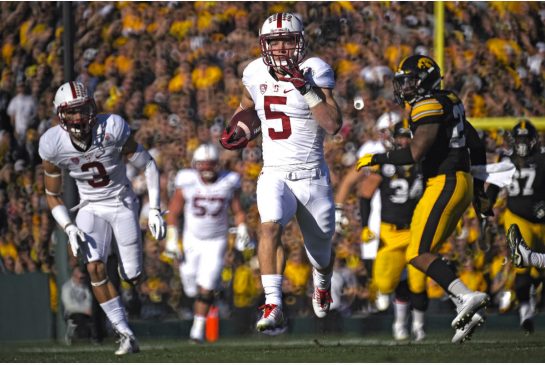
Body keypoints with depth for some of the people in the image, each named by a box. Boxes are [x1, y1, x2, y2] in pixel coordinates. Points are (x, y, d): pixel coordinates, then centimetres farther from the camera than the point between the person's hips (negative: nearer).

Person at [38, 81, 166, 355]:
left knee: (132, 276, -1)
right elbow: (52, 195, -1)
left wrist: (155, 211, -14)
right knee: (95, 268, -20)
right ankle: (126, 335, -13)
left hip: (122, 205, -1)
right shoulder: (54, 145, -16)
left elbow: (148, 166, -10)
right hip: (91, 209, 1)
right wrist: (69, 229, -16)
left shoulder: (113, 130, -24)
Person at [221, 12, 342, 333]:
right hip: (275, 174, 1)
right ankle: (273, 307, -37)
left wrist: (307, 88, -27)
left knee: (321, 255, 14)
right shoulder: (256, 73, 2)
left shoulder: (315, 72, -10)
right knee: (271, 226, -31)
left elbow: (334, 125, -21)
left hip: (312, 176, -1)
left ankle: (322, 285, 51)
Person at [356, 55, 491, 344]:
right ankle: (467, 310, 4)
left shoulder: (429, 106, -12)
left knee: (418, 254, -12)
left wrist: (376, 159, -8)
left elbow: (416, 153, -21)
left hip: (444, 184, -10)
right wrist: (480, 191, 29)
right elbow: (476, 146, 24)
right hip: (461, 182, 10)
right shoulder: (449, 103, 18)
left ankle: (466, 297, -22)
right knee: (425, 253, 11)